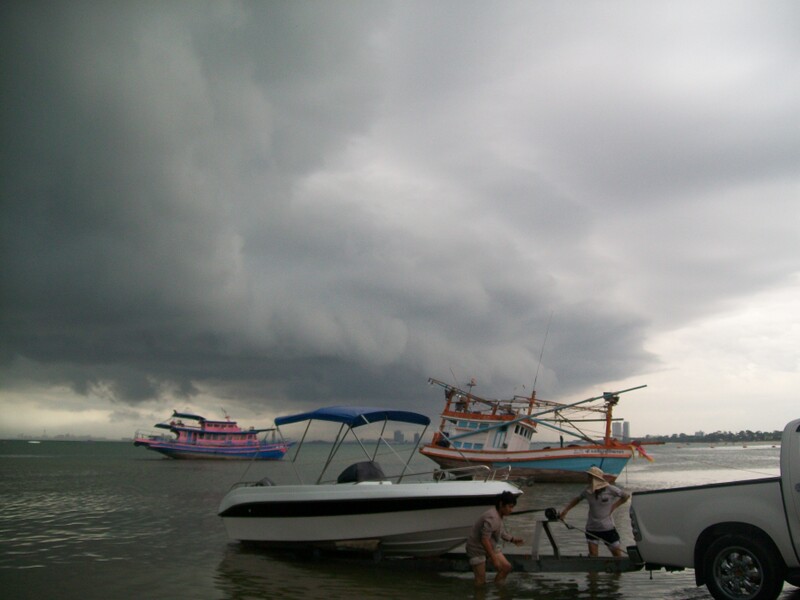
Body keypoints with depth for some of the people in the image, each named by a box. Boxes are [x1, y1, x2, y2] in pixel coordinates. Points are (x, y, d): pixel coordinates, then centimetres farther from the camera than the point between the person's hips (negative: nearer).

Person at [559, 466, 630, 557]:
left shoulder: (610, 490, -12)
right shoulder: (588, 491, -4)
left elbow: (626, 496, -1)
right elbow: (577, 499, 11)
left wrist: (614, 506, -7)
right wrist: (565, 511, 4)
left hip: (608, 528, -2)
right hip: (592, 529, 2)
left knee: (618, 554, 4)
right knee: (592, 555, -1)